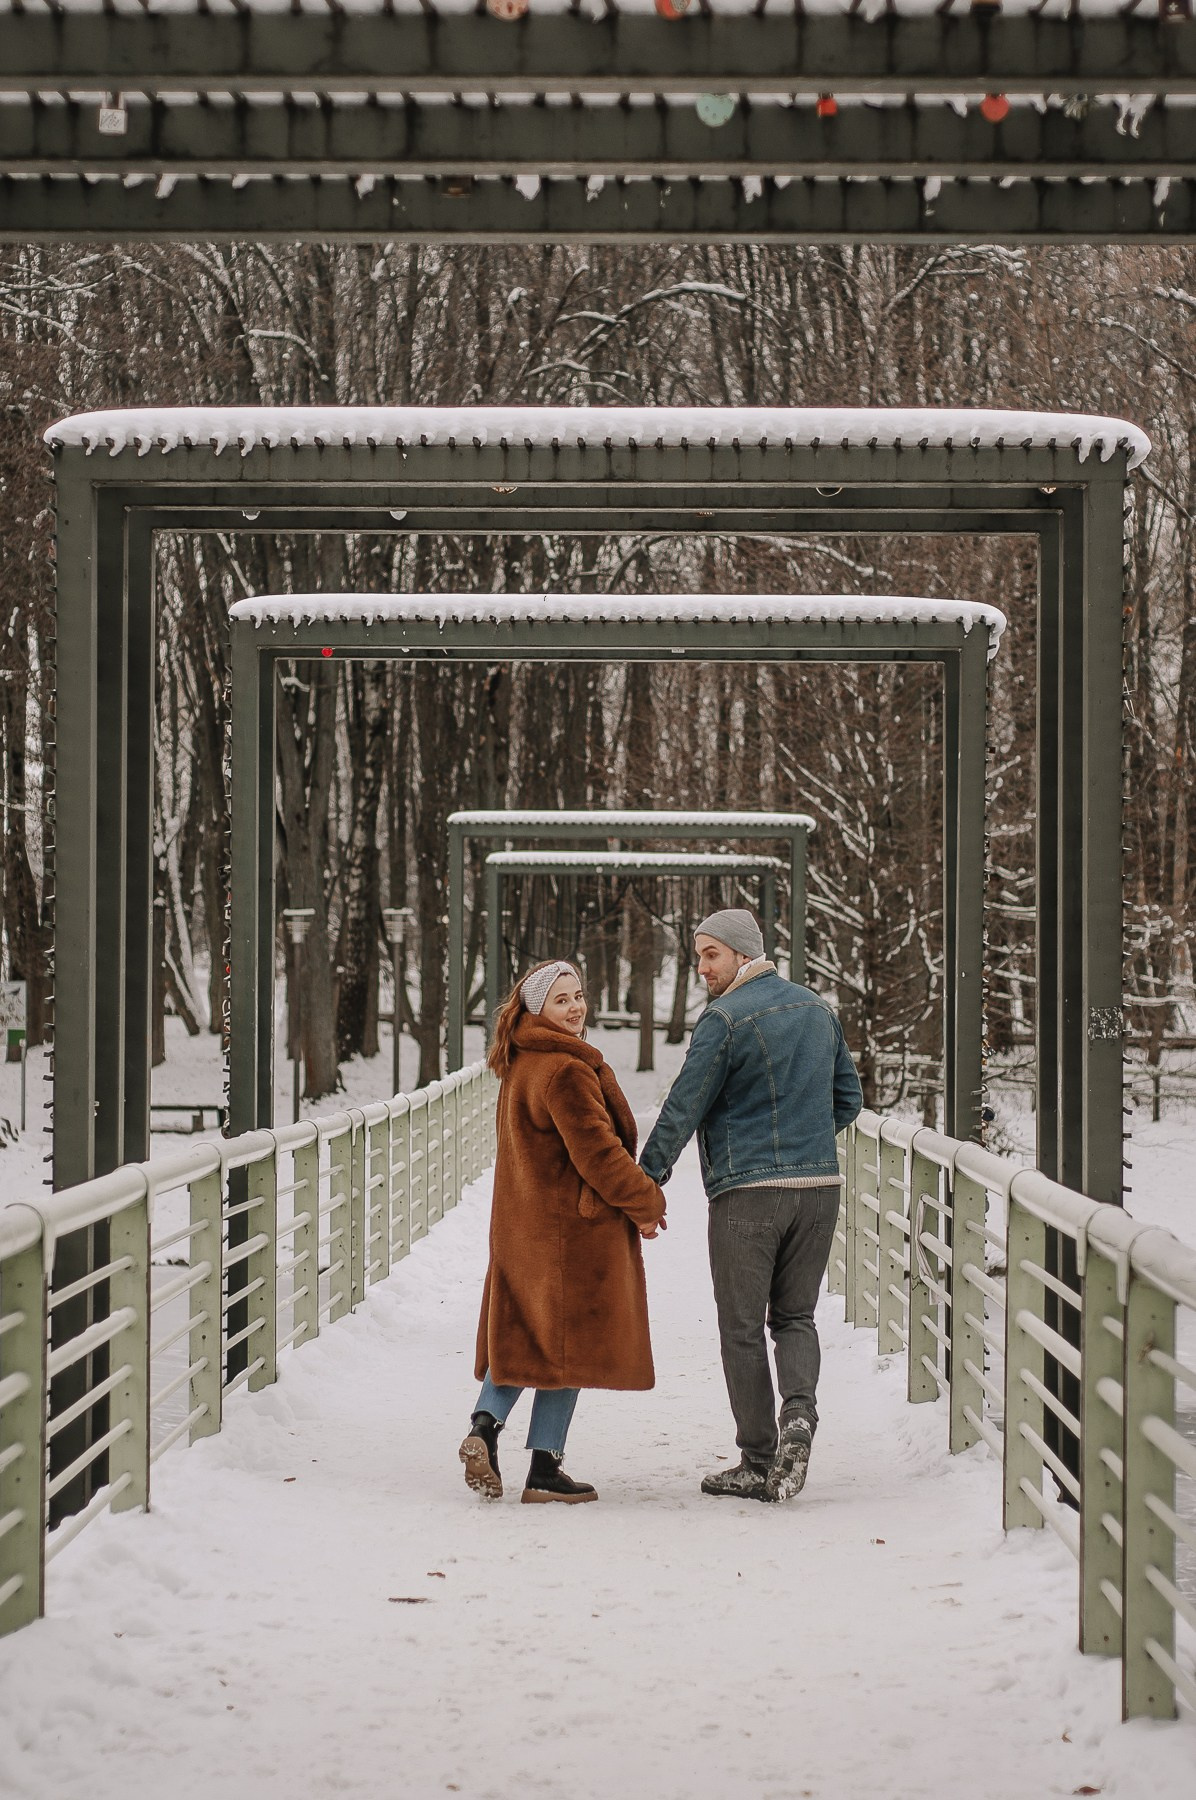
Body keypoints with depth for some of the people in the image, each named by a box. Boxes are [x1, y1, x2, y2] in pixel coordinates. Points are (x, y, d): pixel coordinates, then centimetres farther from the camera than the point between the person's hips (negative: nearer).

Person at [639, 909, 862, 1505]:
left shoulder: (725, 1019, -11)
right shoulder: (817, 1009, 10)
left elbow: (682, 1109, -12)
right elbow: (848, 1099, 17)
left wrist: (644, 1184, -7)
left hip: (746, 1192, -6)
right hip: (820, 1187, 6)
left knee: (742, 1328, 5)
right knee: (795, 1315, 16)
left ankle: (759, 1464, 6)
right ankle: (799, 1409, -12)